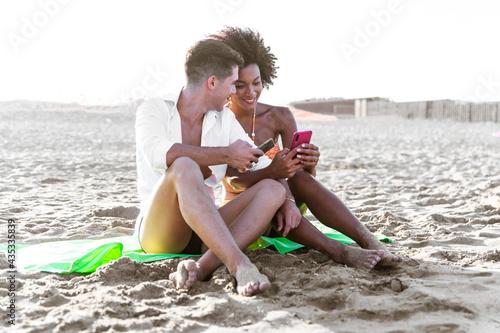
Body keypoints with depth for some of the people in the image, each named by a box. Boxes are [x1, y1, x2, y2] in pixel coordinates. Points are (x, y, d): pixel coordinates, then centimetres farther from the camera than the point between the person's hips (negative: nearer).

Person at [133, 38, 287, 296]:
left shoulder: (224, 119, 14)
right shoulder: (154, 109, -1)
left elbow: (265, 166, 11)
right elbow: (158, 154, -23)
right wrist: (226, 155, -20)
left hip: (205, 233, 5)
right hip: (156, 233, -5)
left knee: (271, 190, -18)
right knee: (184, 166, -33)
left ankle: (203, 267, -38)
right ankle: (240, 265, -43)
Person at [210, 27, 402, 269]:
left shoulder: (279, 118, 0)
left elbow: (304, 175, -6)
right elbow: (234, 181, -22)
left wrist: (309, 163, -32)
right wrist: (270, 173, -42)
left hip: (279, 212, 2)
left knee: (300, 177, -30)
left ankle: (370, 242, -41)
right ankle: (338, 252, -45)